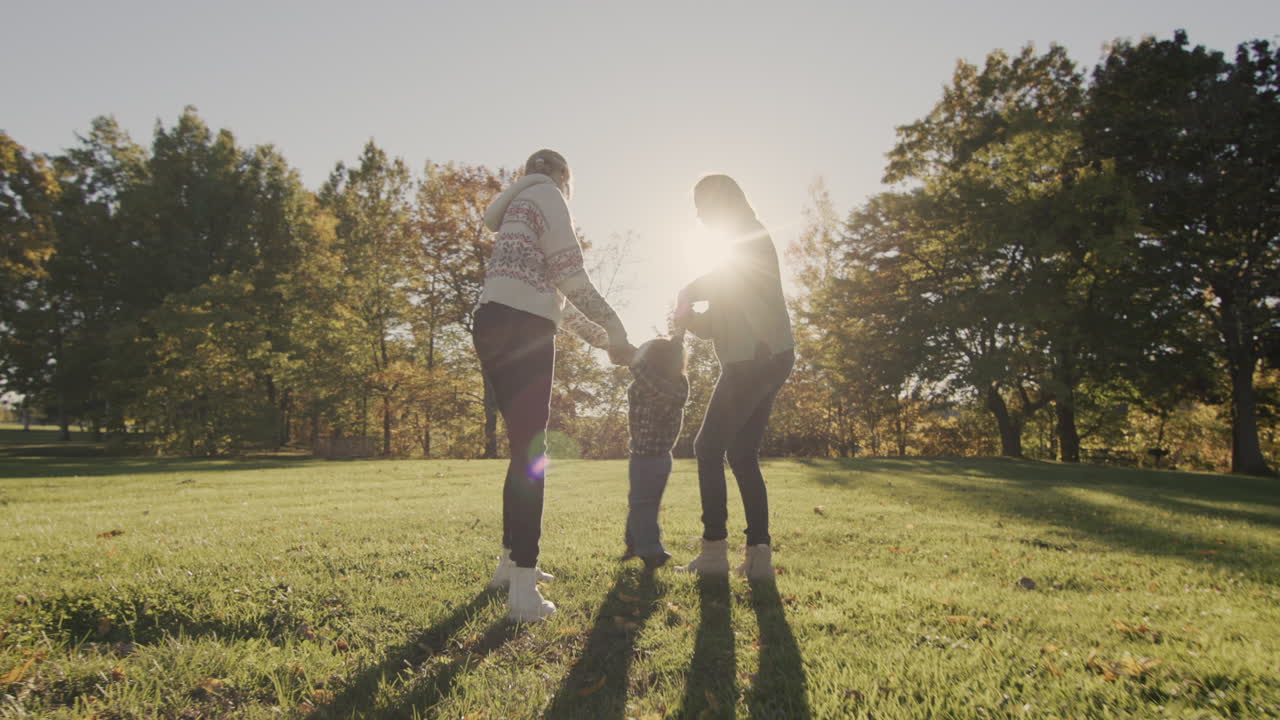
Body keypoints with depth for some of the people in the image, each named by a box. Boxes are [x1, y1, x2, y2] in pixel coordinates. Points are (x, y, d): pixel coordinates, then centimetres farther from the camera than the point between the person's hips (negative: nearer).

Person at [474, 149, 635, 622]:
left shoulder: (519, 207, 31)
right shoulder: (546, 196, 4)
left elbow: (552, 295, 29)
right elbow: (571, 278, -8)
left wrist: (603, 339, 29)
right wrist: (617, 335, -4)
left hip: (492, 327, 9)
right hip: (520, 329, -9)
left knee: (524, 448, 16)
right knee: (531, 453, -12)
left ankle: (511, 561, 26)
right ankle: (523, 589, -13)